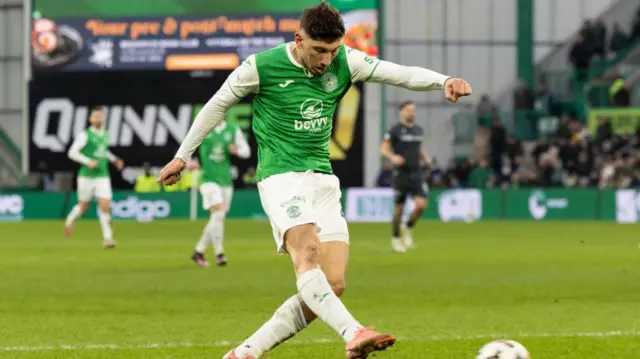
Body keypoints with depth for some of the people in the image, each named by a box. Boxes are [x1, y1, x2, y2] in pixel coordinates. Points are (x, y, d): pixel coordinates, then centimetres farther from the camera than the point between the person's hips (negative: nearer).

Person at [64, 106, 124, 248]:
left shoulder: (105, 135, 9)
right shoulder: (85, 135, -9)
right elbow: (72, 152, -11)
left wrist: (114, 159, 15)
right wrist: (88, 161, -21)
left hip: (103, 176, 4)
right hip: (87, 176, -4)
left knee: (105, 205, -10)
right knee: (84, 206, 9)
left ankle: (107, 237, -8)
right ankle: (70, 220, 40)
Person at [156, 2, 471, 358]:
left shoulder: (345, 62, 0)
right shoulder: (262, 66, -10)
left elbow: (402, 74, -7)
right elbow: (218, 105, 5)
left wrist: (443, 81, -26)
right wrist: (183, 156, 11)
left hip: (323, 179, 5)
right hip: (281, 176, -5)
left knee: (332, 285, -6)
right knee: (308, 252, -32)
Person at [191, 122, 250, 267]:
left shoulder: (234, 131, 4)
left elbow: (246, 151, 3)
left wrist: (237, 151, -19)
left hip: (225, 180, 4)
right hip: (209, 179, -4)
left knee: (216, 219, 8)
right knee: (218, 213, -20)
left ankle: (199, 251, 24)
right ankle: (219, 254, -14)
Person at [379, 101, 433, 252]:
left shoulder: (419, 130, 11)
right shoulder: (395, 130, -6)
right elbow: (384, 149, -8)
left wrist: (425, 157, 7)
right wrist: (392, 157, -27)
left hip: (417, 173, 4)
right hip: (401, 173, -4)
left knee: (421, 204, -11)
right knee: (399, 208, 2)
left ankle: (408, 228, 15)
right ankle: (395, 238, 20)